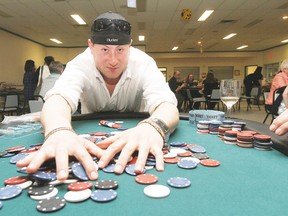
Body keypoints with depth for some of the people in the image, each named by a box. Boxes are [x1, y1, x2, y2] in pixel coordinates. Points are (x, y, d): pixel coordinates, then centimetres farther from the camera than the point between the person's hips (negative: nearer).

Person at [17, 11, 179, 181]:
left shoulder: (144, 63, -21)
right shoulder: (81, 64, -21)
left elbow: (167, 105, -36)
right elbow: (59, 98, -39)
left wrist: (152, 127, -59)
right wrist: (60, 131, -63)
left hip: (134, 134, 1)